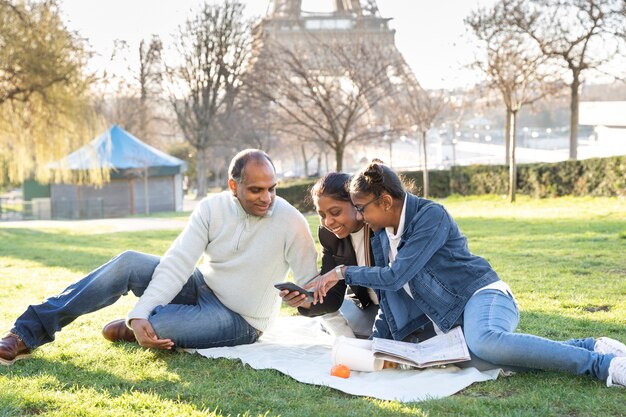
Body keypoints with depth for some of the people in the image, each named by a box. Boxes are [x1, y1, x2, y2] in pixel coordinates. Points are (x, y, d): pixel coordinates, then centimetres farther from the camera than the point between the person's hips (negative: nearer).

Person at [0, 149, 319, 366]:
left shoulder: (290, 222, -20)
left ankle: (133, 331, 9)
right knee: (129, 263, -19)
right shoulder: (212, 208, -10)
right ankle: (29, 333, -13)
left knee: (155, 326, -31)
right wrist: (140, 314, -29)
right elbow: (176, 264, -17)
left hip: (239, 321, -4)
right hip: (202, 287, 4)